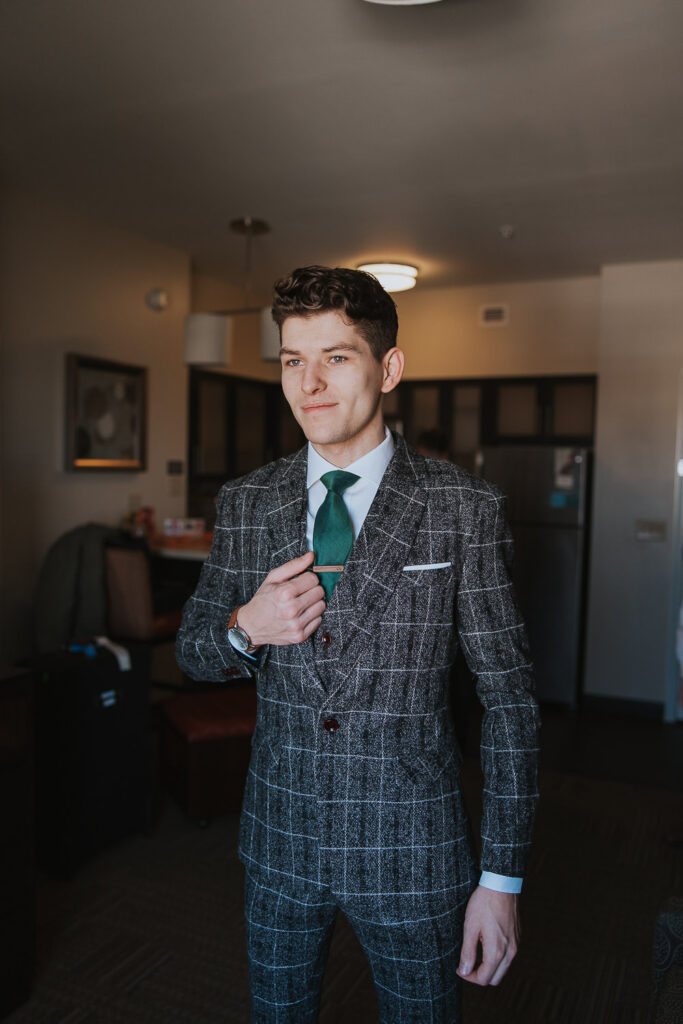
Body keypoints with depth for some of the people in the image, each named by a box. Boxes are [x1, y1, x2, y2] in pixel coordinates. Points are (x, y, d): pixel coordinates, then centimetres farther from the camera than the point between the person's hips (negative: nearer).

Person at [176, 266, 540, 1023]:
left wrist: (502, 877, -9)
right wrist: (245, 629, -17)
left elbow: (508, 696, -9)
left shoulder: (466, 510, -13)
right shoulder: (244, 505, -3)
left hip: (412, 848, -2)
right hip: (280, 838, 3)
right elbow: (192, 649, 7)